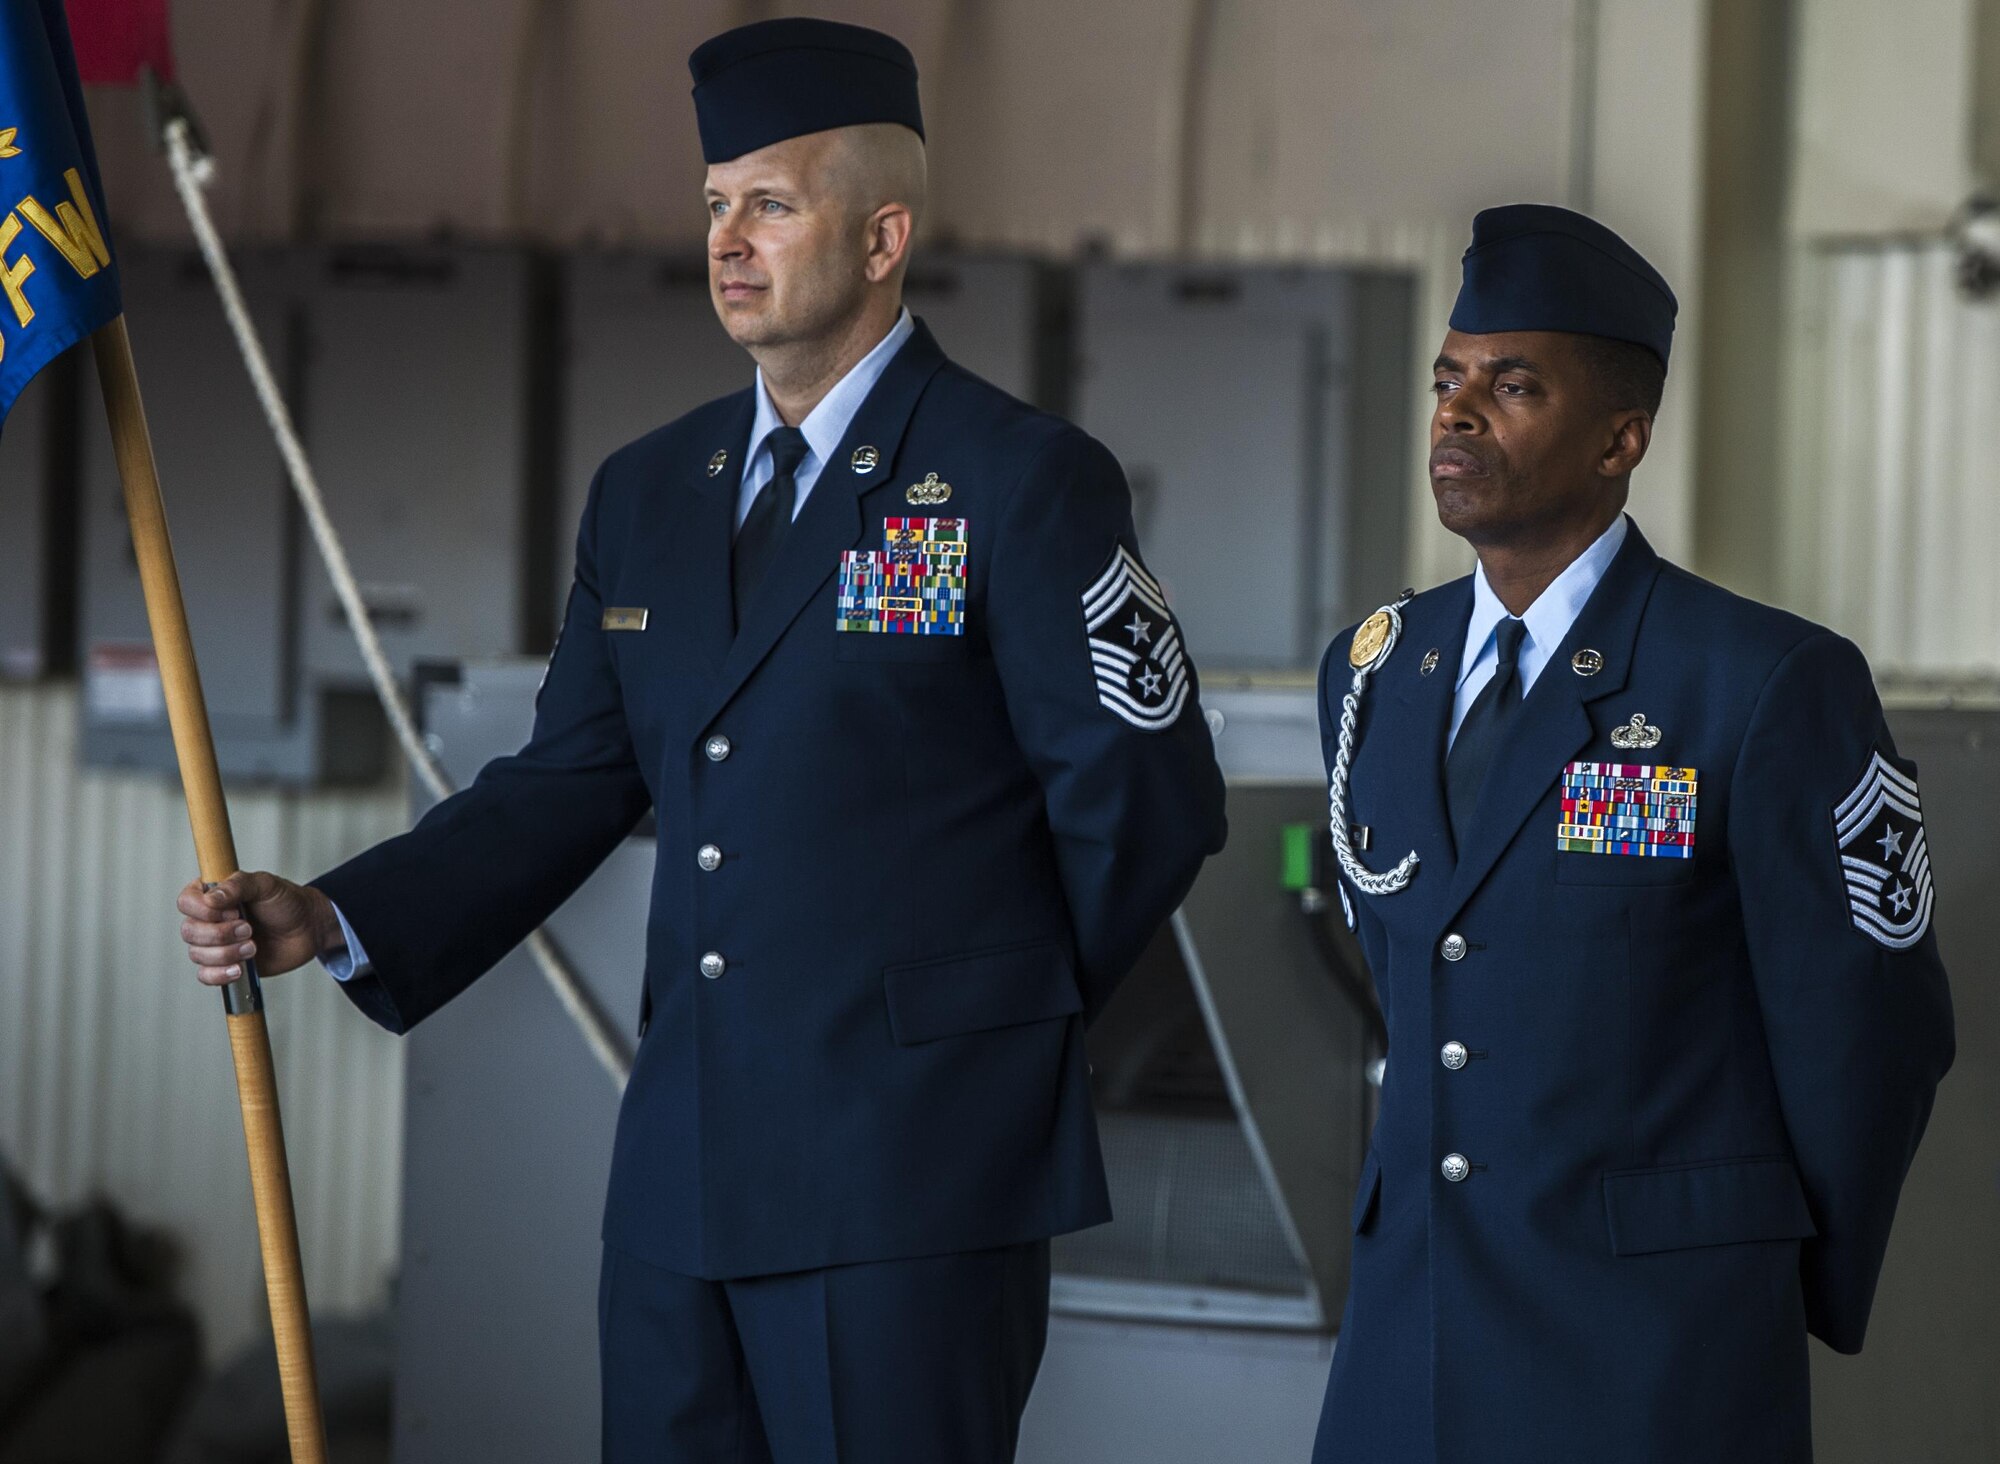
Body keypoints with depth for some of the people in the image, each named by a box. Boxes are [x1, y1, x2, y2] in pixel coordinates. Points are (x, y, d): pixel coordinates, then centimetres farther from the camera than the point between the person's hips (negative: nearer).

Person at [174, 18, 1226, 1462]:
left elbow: (1145, 800, -5)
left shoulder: (1023, 481, -6)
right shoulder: (648, 492, 14)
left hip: (911, 1179, -6)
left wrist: (1001, 1021, 5)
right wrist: (334, 921, 1)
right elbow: (570, 785, 14)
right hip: (685, 1176, 6)